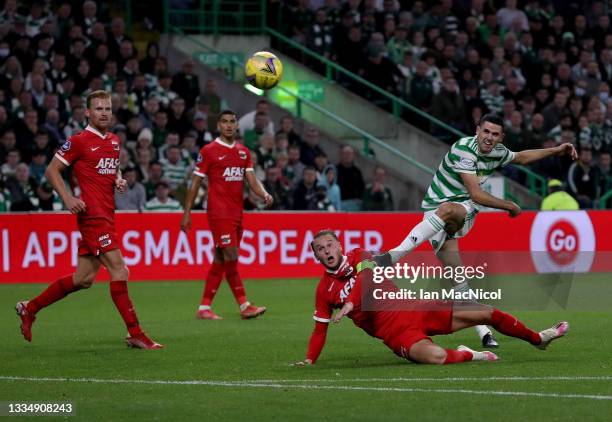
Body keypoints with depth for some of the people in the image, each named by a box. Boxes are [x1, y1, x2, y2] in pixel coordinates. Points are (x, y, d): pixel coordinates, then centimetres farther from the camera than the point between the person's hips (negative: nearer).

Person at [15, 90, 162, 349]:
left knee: (83, 279, 10)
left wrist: (119, 181, 8)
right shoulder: (78, 141, -6)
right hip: (93, 214, -8)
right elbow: (52, 170, -3)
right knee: (119, 271, -13)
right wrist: (67, 198, -14)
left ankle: (29, 308, 24)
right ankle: (135, 335, -10)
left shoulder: (114, 141, 15)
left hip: (106, 215, 8)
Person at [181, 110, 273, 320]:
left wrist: (265, 194, -12)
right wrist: (187, 212, -4)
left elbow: (252, 179, 9)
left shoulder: (244, 152, 13)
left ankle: (204, 307, 12)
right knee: (231, 257, -12)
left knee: (220, 261, 8)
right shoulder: (208, 151, -3)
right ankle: (244, 306, -11)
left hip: (237, 214, 6)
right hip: (219, 213, -6)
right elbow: (195, 182, -2)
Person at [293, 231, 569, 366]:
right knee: (435, 356, -35)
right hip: (394, 332, -3)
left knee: (488, 314, 3)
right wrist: (309, 360, -5)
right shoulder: (324, 290, 3)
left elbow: (365, 280, -18)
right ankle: (468, 355, 0)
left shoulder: (359, 257, 3)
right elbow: (320, 329, 8)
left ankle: (537, 339, 25)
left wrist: (349, 304, -33)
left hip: (413, 309, 3)